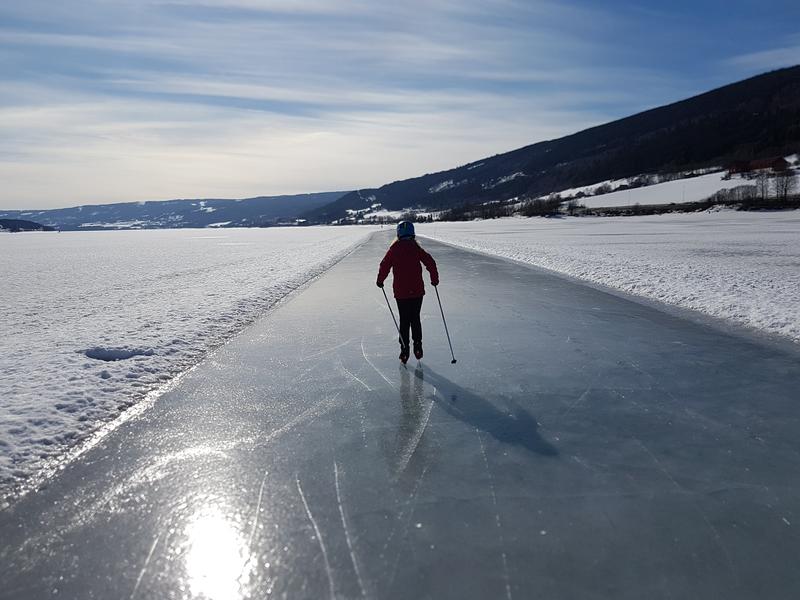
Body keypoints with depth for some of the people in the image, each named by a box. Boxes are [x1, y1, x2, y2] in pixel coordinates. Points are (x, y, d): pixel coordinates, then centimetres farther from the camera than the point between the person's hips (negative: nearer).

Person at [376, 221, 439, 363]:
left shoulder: (394, 249, -4)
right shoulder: (417, 249, -3)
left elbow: (384, 265, -3)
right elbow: (430, 263, -5)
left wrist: (380, 281, 12)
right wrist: (435, 279, 8)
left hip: (400, 292, 0)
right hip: (417, 291, 1)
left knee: (404, 321, 9)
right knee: (415, 319, 15)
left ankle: (404, 350, 7)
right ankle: (417, 346, 9)